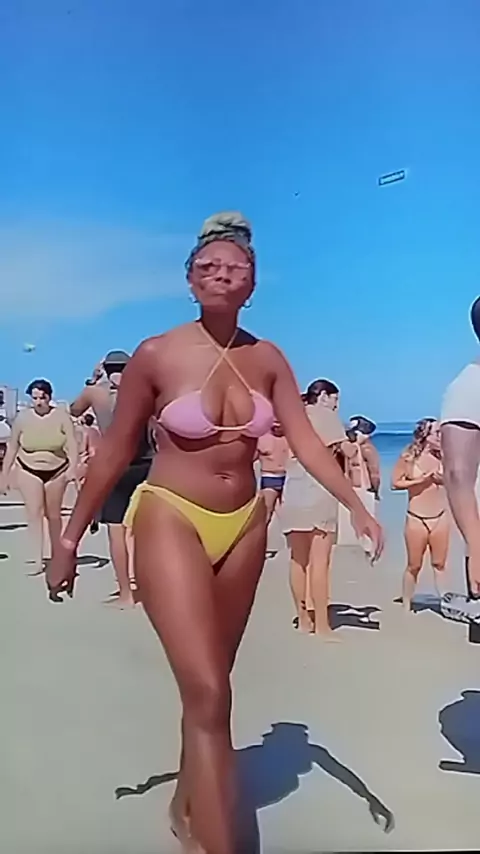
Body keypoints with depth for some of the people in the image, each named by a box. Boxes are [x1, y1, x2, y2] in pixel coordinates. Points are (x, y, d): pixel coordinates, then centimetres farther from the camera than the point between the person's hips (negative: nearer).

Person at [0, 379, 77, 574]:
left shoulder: (61, 416, -8)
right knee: (34, 513, -9)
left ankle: (56, 556, 26)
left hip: (56, 470, 0)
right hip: (28, 470, 0)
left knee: (53, 514, 10)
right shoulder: (23, 417, -4)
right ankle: (38, 561, -8)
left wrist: (72, 467, -28)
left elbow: (72, 445, -13)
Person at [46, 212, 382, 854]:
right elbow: (114, 454, -4)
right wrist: (71, 540, -1)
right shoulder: (156, 356, -10)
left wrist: (355, 503, -17)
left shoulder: (268, 359, 1)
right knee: (207, 693, -14)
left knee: (210, 684, 17)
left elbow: (306, 441, -3)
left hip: (244, 526, 4)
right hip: (171, 521, -4)